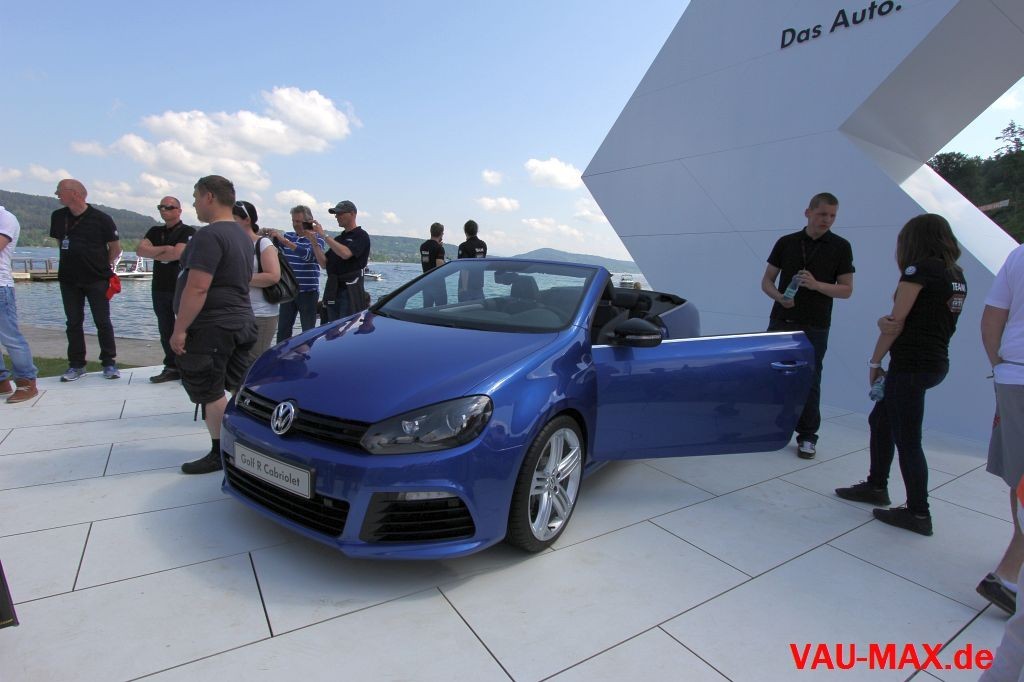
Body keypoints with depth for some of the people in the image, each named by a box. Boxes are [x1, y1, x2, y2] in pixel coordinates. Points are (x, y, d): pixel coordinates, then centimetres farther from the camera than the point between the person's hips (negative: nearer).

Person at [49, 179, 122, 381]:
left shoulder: (101, 219, -7)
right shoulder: (57, 217, 7)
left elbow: (115, 248, -1)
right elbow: (59, 242, 21)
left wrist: (102, 266, 4)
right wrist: (73, 261, 14)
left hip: (97, 279, -4)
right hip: (68, 279, 5)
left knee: (103, 321, -1)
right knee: (73, 322, 7)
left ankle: (109, 363, 8)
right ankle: (76, 365, 14)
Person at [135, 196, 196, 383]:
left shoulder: (188, 231, -4)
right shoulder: (155, 231, 16)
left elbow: (177, 254, -17)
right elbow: (140, 250, 2)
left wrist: (153, 253, -2)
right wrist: (163, 249, -11)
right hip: (160, 288, 7)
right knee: (166, 330, 10)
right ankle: (171, 368, 17)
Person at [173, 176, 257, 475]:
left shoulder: (209, 235, -17)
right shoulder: (242, 236, 14)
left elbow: (197, 288, -24)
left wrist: (179, 329, -19)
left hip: (211, 327, -9)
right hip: (242, 323, 9)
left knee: (209, 392, 1)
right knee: (239, 387, 15)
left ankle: (220, 453, 10)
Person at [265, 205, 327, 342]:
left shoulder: (317, 238, -2)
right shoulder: (288, 236, 11)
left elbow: (308, 254, -20)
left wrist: (284, 240, -26)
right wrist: (271, 235, -10)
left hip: (308, 292, -4)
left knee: (308, 330, 2)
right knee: (283, 329, 5)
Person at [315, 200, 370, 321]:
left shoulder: (361, 236, -3)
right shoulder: (339, 238, 21)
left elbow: (345, 253, -22)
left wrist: (323, 234, -16)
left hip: (350, 291, -8)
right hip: (333, 291, 8)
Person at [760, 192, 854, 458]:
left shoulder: (840, 247, 0)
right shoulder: (786, 242, 4)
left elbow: (846, 289, -2)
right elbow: (767, 281, 7)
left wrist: (816, 284, -19)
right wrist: (779, 297, -14)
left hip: (815, 327, -2)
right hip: (780, 322, 2)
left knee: (809, 381, 4)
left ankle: (807, 436, 16)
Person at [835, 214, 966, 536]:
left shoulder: (919, 270, -12)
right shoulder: (956, 275, 13)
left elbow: (897, 322, -12)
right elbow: (924, 318, 7)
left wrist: (874, 362, -2)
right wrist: (885, 321, -12)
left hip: (911, 363, -9)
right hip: (937, 362, 9)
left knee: (907, 439, -1)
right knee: (880, 420, 20)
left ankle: (918, 513, 9)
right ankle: (876, 486, 32)